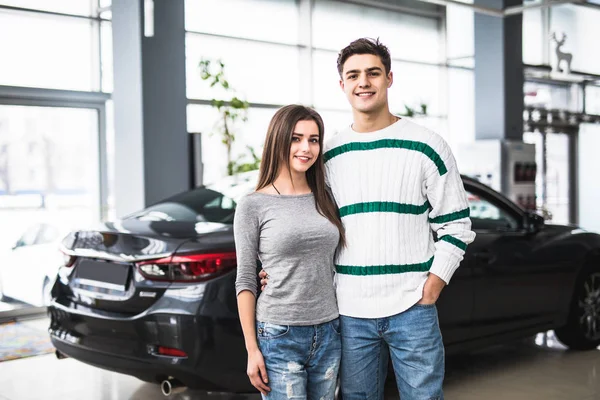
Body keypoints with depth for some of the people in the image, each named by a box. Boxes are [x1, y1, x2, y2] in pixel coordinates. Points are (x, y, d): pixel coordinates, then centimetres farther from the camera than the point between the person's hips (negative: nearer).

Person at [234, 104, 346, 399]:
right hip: (278, 336, -4)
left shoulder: (325, 201, 8)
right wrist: (252, 350, -8)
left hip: (328, 334, 5)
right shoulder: (253, 206, -5)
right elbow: (245, 281, -4)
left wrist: (342, 326, 9)